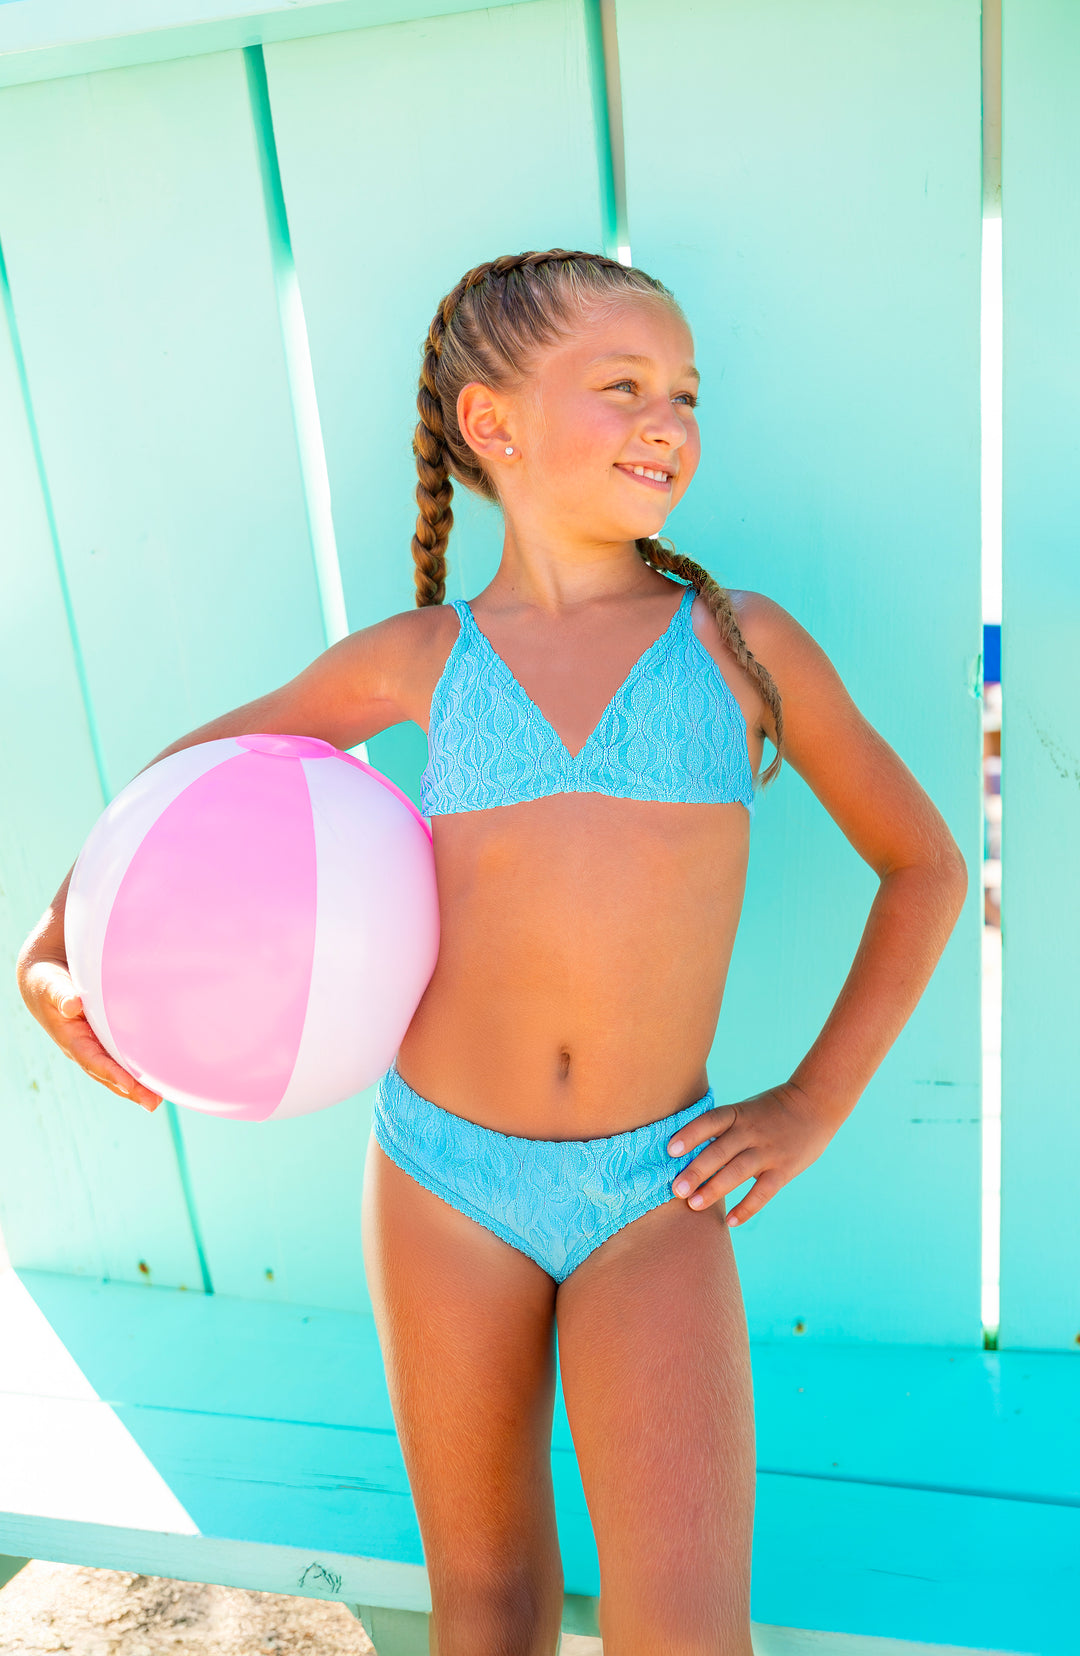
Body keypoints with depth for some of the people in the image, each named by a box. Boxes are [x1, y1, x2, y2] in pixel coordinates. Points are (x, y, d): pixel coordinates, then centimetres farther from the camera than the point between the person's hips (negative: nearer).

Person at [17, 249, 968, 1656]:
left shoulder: (744, 643, -4)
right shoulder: (420, 661, -2)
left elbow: (925, 867, 5)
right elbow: (201, 763, 14)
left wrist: (816, 1102, -1)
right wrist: (56, 940, 1)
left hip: (655, 1190, -1)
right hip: (443, 1174, 1)